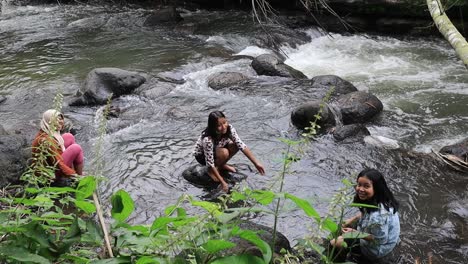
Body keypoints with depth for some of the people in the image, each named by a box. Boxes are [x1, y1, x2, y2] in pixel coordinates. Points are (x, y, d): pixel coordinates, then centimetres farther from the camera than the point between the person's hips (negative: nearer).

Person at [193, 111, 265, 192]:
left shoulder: (229, 128, -25)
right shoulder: (207, 139, -40)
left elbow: (242, 146, -22)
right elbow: (210, 163, -35)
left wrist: (256, 163, -27)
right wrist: (222, 182, -36)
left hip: (216, 149, 6)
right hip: (202, 156, -6)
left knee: (235, 145, -20)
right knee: (224, 153, -34)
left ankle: (221, 165, 5)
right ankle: (211, 171, -6)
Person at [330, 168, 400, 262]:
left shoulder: (379, 215, -43)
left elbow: (379, 239, -28)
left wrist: (354, 233, -24)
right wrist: (352, 219, 1)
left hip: (377, 249, -8)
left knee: (334, 243, -3)